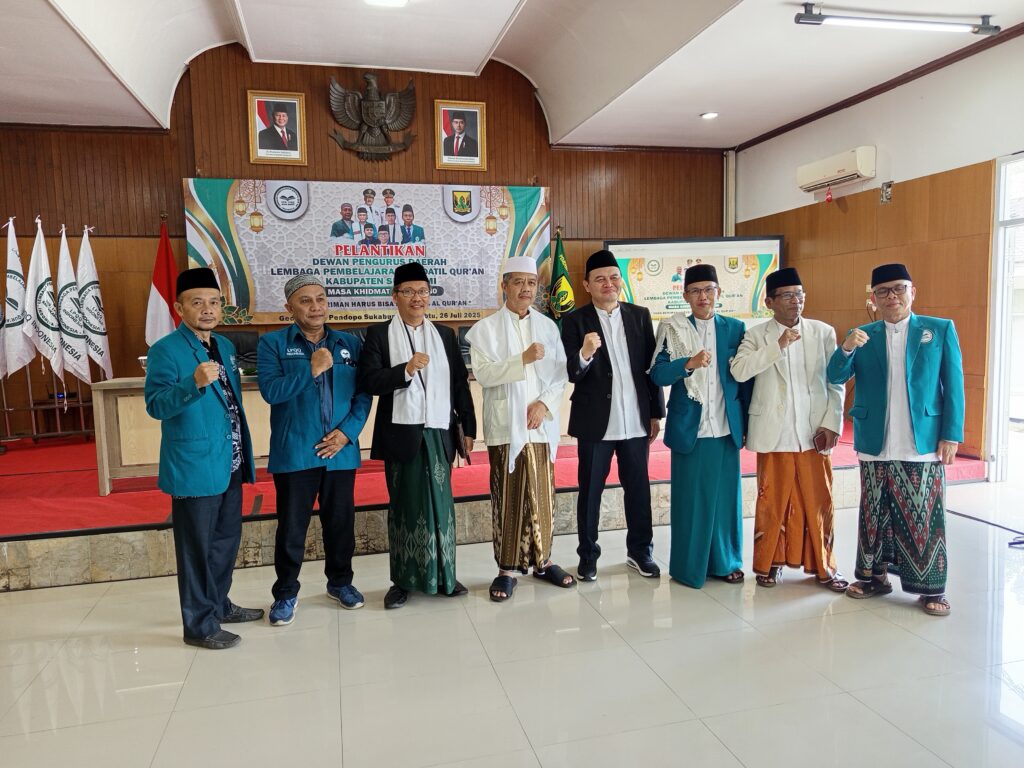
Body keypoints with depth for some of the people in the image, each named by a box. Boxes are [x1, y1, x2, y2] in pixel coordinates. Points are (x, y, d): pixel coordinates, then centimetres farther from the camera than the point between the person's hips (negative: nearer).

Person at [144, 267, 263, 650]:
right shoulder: (165, 350, -12)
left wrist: (245, 455, 17)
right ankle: (199, 624, 17)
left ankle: (219, 605, 36)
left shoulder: (224, 346, 12)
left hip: (229, 464, 8)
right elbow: (156, 406, -19)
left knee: (226, 540, 19)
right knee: (197, 546, 4)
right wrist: (195, 383, -36)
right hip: (194, 467, -8)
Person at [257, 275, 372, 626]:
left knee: (340, 521, 13)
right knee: (292, 526, 6)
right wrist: (312, 370, -19)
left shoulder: (350, 343, 7)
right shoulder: (272, 343, -1)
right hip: (294, 452, -2)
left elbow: (364, 394, 4)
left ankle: (340, 581, 33)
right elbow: (270, 391, -13)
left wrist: (347, 431, -9)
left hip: (340, 451, 3)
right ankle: (285, 593, 24)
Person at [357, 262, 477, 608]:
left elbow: (460, 384, 10)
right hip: (402, 433, -2)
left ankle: (443, 575, 20)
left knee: (441, 503, 8)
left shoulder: (445, 335, 11)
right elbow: (369, 381, -10)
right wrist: (406, 369, -22)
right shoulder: (379, 334, 1)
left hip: (439, 433, 3)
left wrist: (468, 427, 7)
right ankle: (403, 579, 17)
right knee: (403, 505, 6)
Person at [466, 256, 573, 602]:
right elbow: (483, 373, -10)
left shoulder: (548, 326, 9)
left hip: (542, 424, 3)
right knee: (507, 499, 2)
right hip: (505, 426, -2)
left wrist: (545, 404, -8)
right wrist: (523, 359, -19)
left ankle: (542, 560, 23)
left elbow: (561, 373, 7)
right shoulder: (487, 327, 1)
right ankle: (507, 568, 12)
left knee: (542, 496, 7)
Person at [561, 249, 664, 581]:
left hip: (636, 420, 3)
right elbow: (571, 374, -10)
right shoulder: (575, 321, -4)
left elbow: (652, 365, 7)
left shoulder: (640, 316, 5)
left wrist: (656, 412, 6)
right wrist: (584, 354, -32)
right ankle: (588, 555, 22)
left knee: (639, 488, 12)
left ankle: (640, 551, 28)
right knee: (590, 490, 8)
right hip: (595, 421, -2)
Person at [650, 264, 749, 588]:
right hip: (689, 428, -2)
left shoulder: (735, 328, 6)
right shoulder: (673, 329, 0)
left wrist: (748, 423, 5)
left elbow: (745, 378, 8)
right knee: (690, 498, 4)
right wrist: (689, 363, -24)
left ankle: (725, 561, 26)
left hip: (726, 427, 2)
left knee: (726, 495, 10)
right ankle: (688, 567, 18)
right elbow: (657, 374, -9)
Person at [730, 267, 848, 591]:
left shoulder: (823, 332, 6)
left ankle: (823, 565, 23)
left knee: (819, 501, 6)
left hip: (814, 433, 1)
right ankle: (770, 562, 23)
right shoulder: (756, 336, 2)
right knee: (773, 501, 6)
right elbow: (738, 370, -15)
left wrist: (831, 424, -2)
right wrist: (778, 346, -20)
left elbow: (835, 382, 6)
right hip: (774, 434, -1)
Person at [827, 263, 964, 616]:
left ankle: (931, 587, 14)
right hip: (875, 446, 2)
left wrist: (951, 435, -5)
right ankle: (874, 576, 24)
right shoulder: (862, 336, 7)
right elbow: (836, 377, -1)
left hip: (923, 445, -2)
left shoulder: (941, 330, 3)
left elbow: (954, 387, 1)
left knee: (924, 518, 2)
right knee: (875, 515, 11)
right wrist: (846, 348, -21)